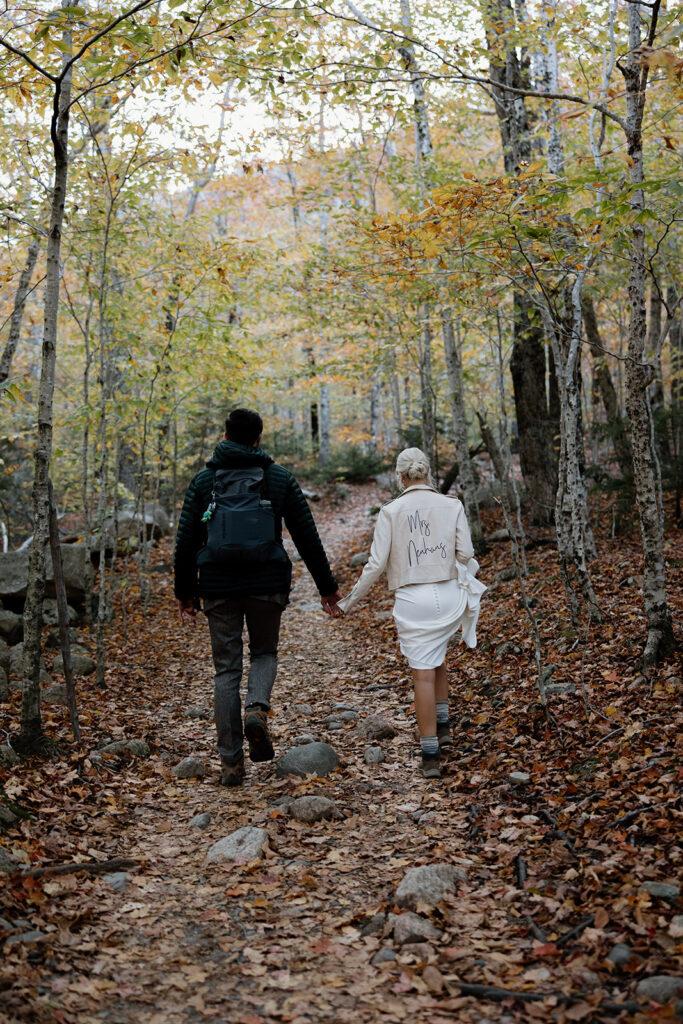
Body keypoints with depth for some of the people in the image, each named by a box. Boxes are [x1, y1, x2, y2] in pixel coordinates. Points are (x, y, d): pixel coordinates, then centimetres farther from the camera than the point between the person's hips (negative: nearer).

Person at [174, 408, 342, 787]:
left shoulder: (204, 481, 4)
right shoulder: (280, 479, 3)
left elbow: (185, 541, 4)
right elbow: (307, 538, 3)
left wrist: (185, 592, 14)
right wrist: (327, 587, 11)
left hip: (218, 587, 0)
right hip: (266, 584, 0)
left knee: (226, 670, 8)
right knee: (264, 652, 22)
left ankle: (231, 762, 8)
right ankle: (257, 709, -8)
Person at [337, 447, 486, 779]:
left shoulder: (391, 511, -5)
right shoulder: (452, 505, 0)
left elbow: (377, 563, -7)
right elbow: (465, 554, -2)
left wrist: (351, 599, 5)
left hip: (412, 599, -3)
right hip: (449, 596, 3)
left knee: (423, 674, 1)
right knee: (436, 656, 28)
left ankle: (431, 755, 3)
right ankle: (443, 727, 29)